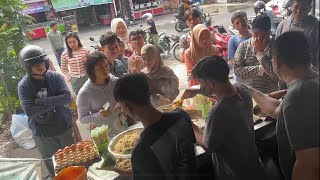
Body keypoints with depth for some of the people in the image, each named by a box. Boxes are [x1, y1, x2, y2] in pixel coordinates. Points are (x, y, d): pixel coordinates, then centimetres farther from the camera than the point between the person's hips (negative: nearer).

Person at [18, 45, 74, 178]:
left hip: (65, 126, 2)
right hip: (43, 133, -1)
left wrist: (42, 101, -21)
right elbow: (29, 111, -19)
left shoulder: (55, 77, -5)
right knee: (54, 166, 13)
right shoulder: (23, 86, -9)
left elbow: (67, 97, -16)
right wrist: (55, 102, -18)